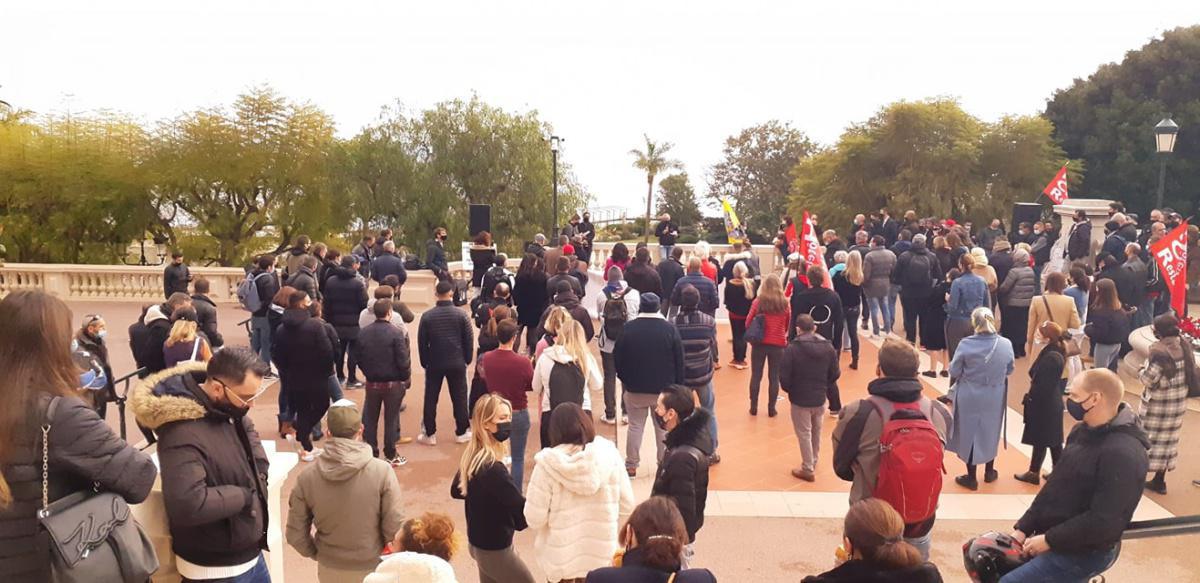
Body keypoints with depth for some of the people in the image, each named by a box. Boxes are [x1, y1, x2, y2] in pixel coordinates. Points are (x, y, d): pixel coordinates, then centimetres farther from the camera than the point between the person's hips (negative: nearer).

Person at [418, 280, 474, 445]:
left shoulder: (427, 316, -7)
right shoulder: (461, 315, -9)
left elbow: (422, 342, -1)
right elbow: (469, 340, -3)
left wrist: (424, 362, 11)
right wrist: (467, 359, 10)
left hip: (434, 364, 0)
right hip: (457, 364, 0)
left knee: (430, 399, 11)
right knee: (459, 398, 10)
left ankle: (429, 434, 14)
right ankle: (462, 433, 17)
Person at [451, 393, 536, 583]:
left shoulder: (471, 456, -2)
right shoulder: (493, 469, -31)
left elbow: (456, 491, 15)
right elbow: (525, 514, -30)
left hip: (478, 544, 9)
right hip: (495, 550, -9)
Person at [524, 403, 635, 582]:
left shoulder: (548, 463, -19)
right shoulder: (608, 453, -12)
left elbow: (535, 519, -15)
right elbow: (627, 504, -4)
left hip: (561, 559, -2)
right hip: (602, 554, 2)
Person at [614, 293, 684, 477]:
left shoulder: (628, 329, -8)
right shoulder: (670, 329, -9)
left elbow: (617, 358, -1)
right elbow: (679, 361, -5)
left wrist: (624, 379, 14)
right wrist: (678, 385, 4)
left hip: (635, 388, 0)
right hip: (664, 389, 0)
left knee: (635, 427, 11)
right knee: (663, 428, 12)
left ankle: (631, 465, 15)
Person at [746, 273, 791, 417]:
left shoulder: (758, 301, -9)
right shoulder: (785, 304, -6)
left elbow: (748, 322, -1)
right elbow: (788, 325, 7)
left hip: (759, 343, 0)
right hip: (778, 344, 0)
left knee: (756, 376, 11)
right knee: (774, 377, 9)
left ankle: (753, 407, 16)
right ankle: (771, 409, 14)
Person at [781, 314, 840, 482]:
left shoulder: (792, 348, -19)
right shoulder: (828, 347, -5)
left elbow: (784, 376, -17)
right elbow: (835, 374, -1)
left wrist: (789, 390, 4)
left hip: (800, 399, -4)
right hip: (820, 398, 5)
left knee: (804, 434, 9)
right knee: (816, 432, 23)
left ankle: (808, 469, 16)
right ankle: (813, 462, 38)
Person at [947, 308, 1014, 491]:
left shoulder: (965, 344, -20)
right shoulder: (1006, 344, -12)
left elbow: (954, 372, -12)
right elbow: (1009, 371, 2)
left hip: (969, 398, -3)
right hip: (994, 398, 3)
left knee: (969, 433, 12)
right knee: (990, 433, 21)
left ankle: (971, 477, 22)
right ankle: (989, 472, 38)